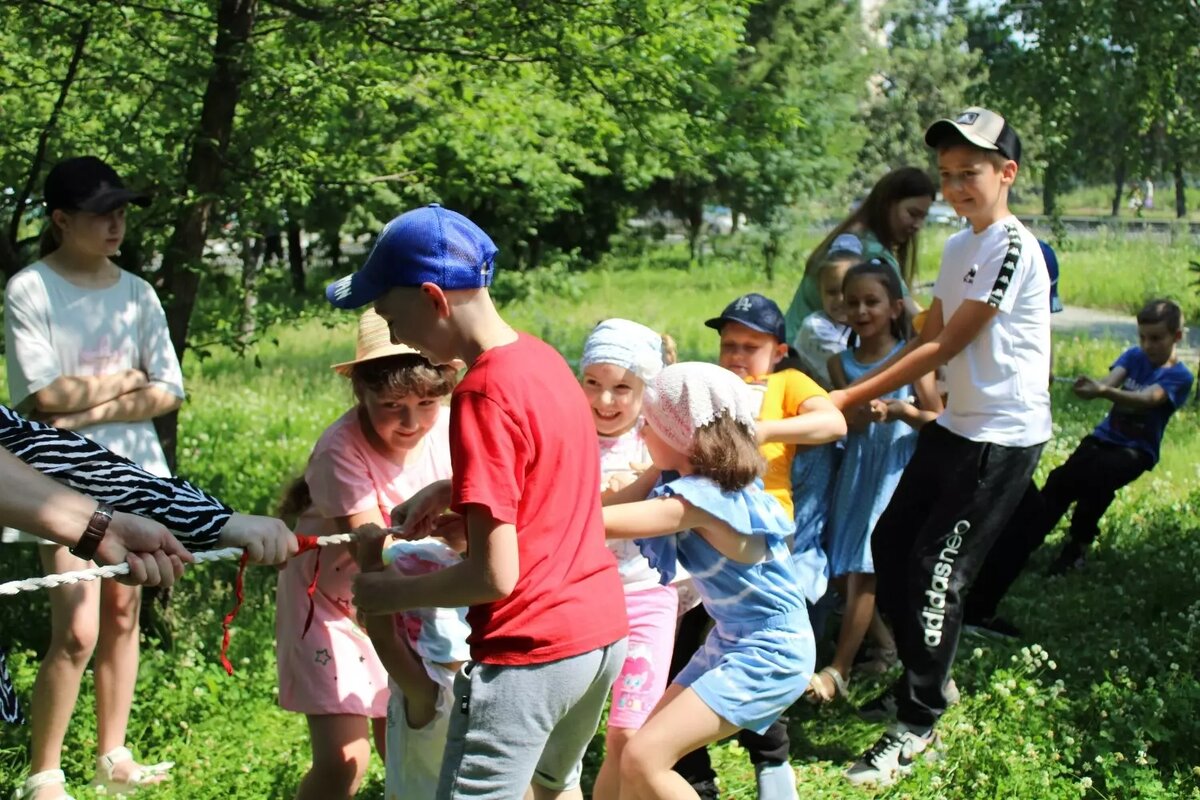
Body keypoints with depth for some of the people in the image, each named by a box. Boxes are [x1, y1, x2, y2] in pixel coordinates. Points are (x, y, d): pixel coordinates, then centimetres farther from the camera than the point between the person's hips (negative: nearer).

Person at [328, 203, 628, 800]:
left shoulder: (484, 394, -21)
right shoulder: (542, 358, 6)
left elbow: (495, 574, -22)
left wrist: (388, 592, -9)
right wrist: (452, 491, 10)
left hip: (529, 652, -9)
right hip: (602, 630, 9)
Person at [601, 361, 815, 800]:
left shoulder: (701, 500, -26)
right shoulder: (700, 480, 1)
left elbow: (602, 523, -31)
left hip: (769, 655, -10)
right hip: (731, 643, 10)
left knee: (644, 758, -18)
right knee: (646, 748, 12)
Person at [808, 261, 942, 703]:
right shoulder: (841, 362, 6)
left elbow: (938, 419, -4)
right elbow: (848, 422, -7)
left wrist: (901, 410, -23)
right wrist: (866, 411, -30)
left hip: (897, 471, -5)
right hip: (857, 471, 5)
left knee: (864, 568, -11)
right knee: (844, 571, 4)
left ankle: (839, 670, -8)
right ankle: (886, 642, 27)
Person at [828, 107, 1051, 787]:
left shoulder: (1013, 247, -16)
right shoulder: (957, 248, 12)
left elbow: (946, 346, -18)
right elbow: (927, 338, 15)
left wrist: (851, 397, -16)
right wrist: (874, 393, 2)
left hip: (1005, 437, -9)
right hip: (955, 425, 9)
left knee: (937, 569, -8)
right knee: (890, 544, 11)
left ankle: (917, 725, 4)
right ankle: (928, 678, 29)